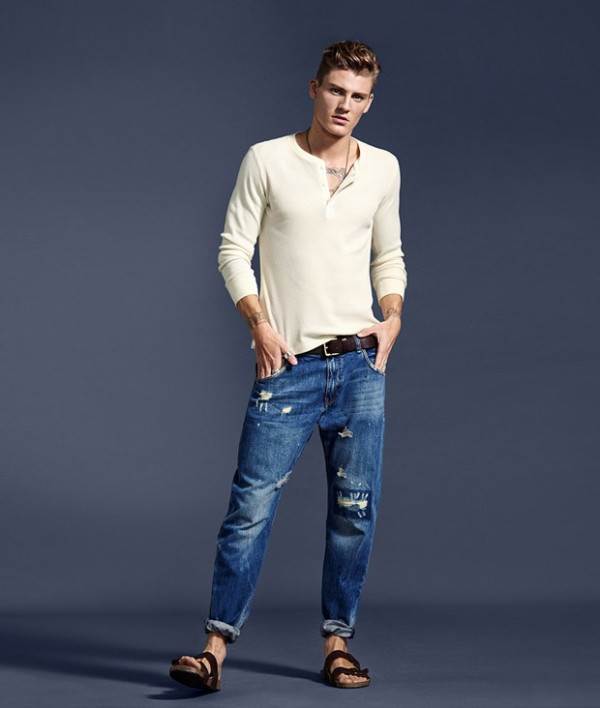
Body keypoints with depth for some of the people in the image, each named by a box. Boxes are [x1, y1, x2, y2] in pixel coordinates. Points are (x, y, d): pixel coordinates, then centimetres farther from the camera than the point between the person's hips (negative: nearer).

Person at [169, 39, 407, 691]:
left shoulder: (383, 167, 11)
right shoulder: (267, 159, 1)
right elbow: (234, 249, 1)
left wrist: (392, 317, 3)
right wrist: (260, 325, -9)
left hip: (360, 364, 3)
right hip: (287, 365, -3)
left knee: (354, 509, 4)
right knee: (252, 503, -7)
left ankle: (338, 641, 15)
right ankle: (218, 644, -3)